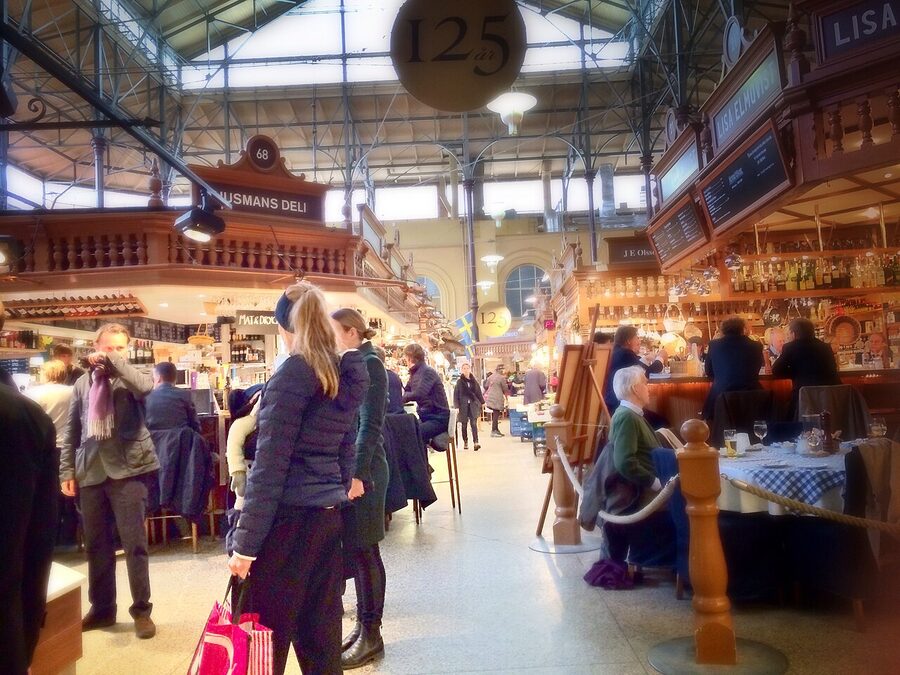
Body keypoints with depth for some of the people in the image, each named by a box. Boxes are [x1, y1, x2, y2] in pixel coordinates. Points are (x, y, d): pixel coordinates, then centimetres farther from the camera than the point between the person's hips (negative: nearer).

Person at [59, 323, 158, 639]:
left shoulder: (130, 378, 0)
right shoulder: (83, 383, 12)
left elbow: (146, 386, -26)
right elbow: (71, 431, 14)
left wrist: (113, 360, -17)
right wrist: (67, 470, 7)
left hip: (128, 469, -4)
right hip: (91, 471, 5)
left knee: (134, 542, -2)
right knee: (95, 544, 13)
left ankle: (141, 609, 11)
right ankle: (102, 608, 28)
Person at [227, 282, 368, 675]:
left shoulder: (293, 374, -13)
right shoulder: (345, 374, 10)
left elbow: (270, 464, -15)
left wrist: (246, 542, -12)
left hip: (290, 518, -7)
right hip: (329, 517, 8)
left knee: (267, 635, 4)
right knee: (321, 635, 14)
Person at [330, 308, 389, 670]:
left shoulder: (369, 364, -12)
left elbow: (370, 425, -18)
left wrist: (358, 474, -21)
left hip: (362, 470, -8)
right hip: (346, 466, 8)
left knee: (365, 550, 1)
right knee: (355, 549, 14)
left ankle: (371, 634, 13)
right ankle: (362, 623, 26)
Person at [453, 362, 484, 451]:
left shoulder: (474, 381, 7)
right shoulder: (459, 381, 0)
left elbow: (479, 393, 12)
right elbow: (456, 394, -2)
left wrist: (482, 403, 8)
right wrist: (456, 406, -9)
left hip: (473, 404, 1)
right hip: (463, 405, -1)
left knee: (474, 423, -9)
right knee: (464, 424, 7)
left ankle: (476, 442, -16)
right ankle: (465, 442, 19)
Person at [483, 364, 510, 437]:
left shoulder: (491, 376, 12)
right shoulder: (501, 378, -10)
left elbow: (486, 386, 17)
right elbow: (505, 388, -1)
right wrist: (507, 396, 16)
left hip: (490, 397, 8)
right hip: (497, 398, -8)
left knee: (495, 414, 13)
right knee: (496, 414, -4)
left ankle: (496, 430, 17)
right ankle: (493, 431, -4)